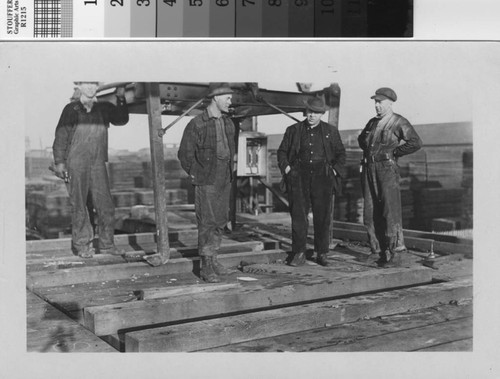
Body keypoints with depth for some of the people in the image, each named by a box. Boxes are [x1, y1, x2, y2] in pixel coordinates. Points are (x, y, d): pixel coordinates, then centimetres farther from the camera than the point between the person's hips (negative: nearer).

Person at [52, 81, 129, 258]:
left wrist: (121, 98, -3)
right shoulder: (71, 109, 0)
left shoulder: (104, 108, 8)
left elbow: (122, 119, 9)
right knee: (79, 205, 2)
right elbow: (61, 136, 1)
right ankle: (81, 244, 12)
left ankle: (106, 244, 11)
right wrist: (59, 162, -2)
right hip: (76, 164, -3)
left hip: (98, 164, 3)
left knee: (106, 205, 0)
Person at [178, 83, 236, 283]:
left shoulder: (228, 123, 11)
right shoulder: (197, 124, -10)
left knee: (221, 221, 11)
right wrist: (194, 174, -2)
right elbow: (184, 153, -6)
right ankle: (206, 266, 3)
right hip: (206, 182, -7)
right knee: (207, 223, -4)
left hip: (225, 181, 7)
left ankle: (213, 261, 22)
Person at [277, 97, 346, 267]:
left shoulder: (331, 131, 12)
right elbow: (282, 151, 15)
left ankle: (321, 254, 10)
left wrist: (335, 170, 1)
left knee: (322, 216, 1)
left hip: (322, 177, 0)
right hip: (299, 177, 0)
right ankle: (299, 254, 2)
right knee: (298, 215, -4)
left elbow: (341, 154, 16)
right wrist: (286, 167, -1)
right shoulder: (293, 130, 11)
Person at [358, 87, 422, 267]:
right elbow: (361, 139, 36)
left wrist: (393, 152, -8)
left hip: (387, 169, -7)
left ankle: (395, 254, -5)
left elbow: (416, 142, -13)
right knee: (370, 212, 6)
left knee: (391, 212, -9)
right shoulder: (373, 122, 17)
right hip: (369, 169, 7)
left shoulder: (399, 122, -2)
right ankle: (377, 250, 14)